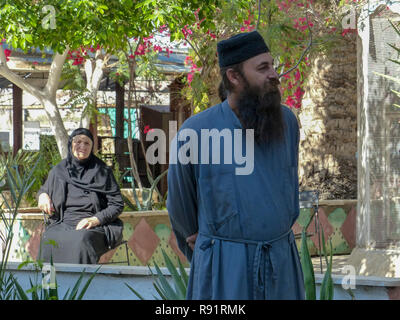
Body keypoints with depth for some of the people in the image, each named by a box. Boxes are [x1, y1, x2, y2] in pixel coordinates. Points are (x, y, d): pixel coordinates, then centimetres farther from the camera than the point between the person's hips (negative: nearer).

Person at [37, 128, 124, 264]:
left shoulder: (102, 172, 9)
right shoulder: (58, 171, 17)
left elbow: (117, 204, 6)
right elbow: (44, 190, 35)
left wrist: (95, 219, -10)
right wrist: (42, 195, 9)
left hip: (93, 228, -2)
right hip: (62, 224, 2)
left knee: (82, 239, -40)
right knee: (50, 239, -35)